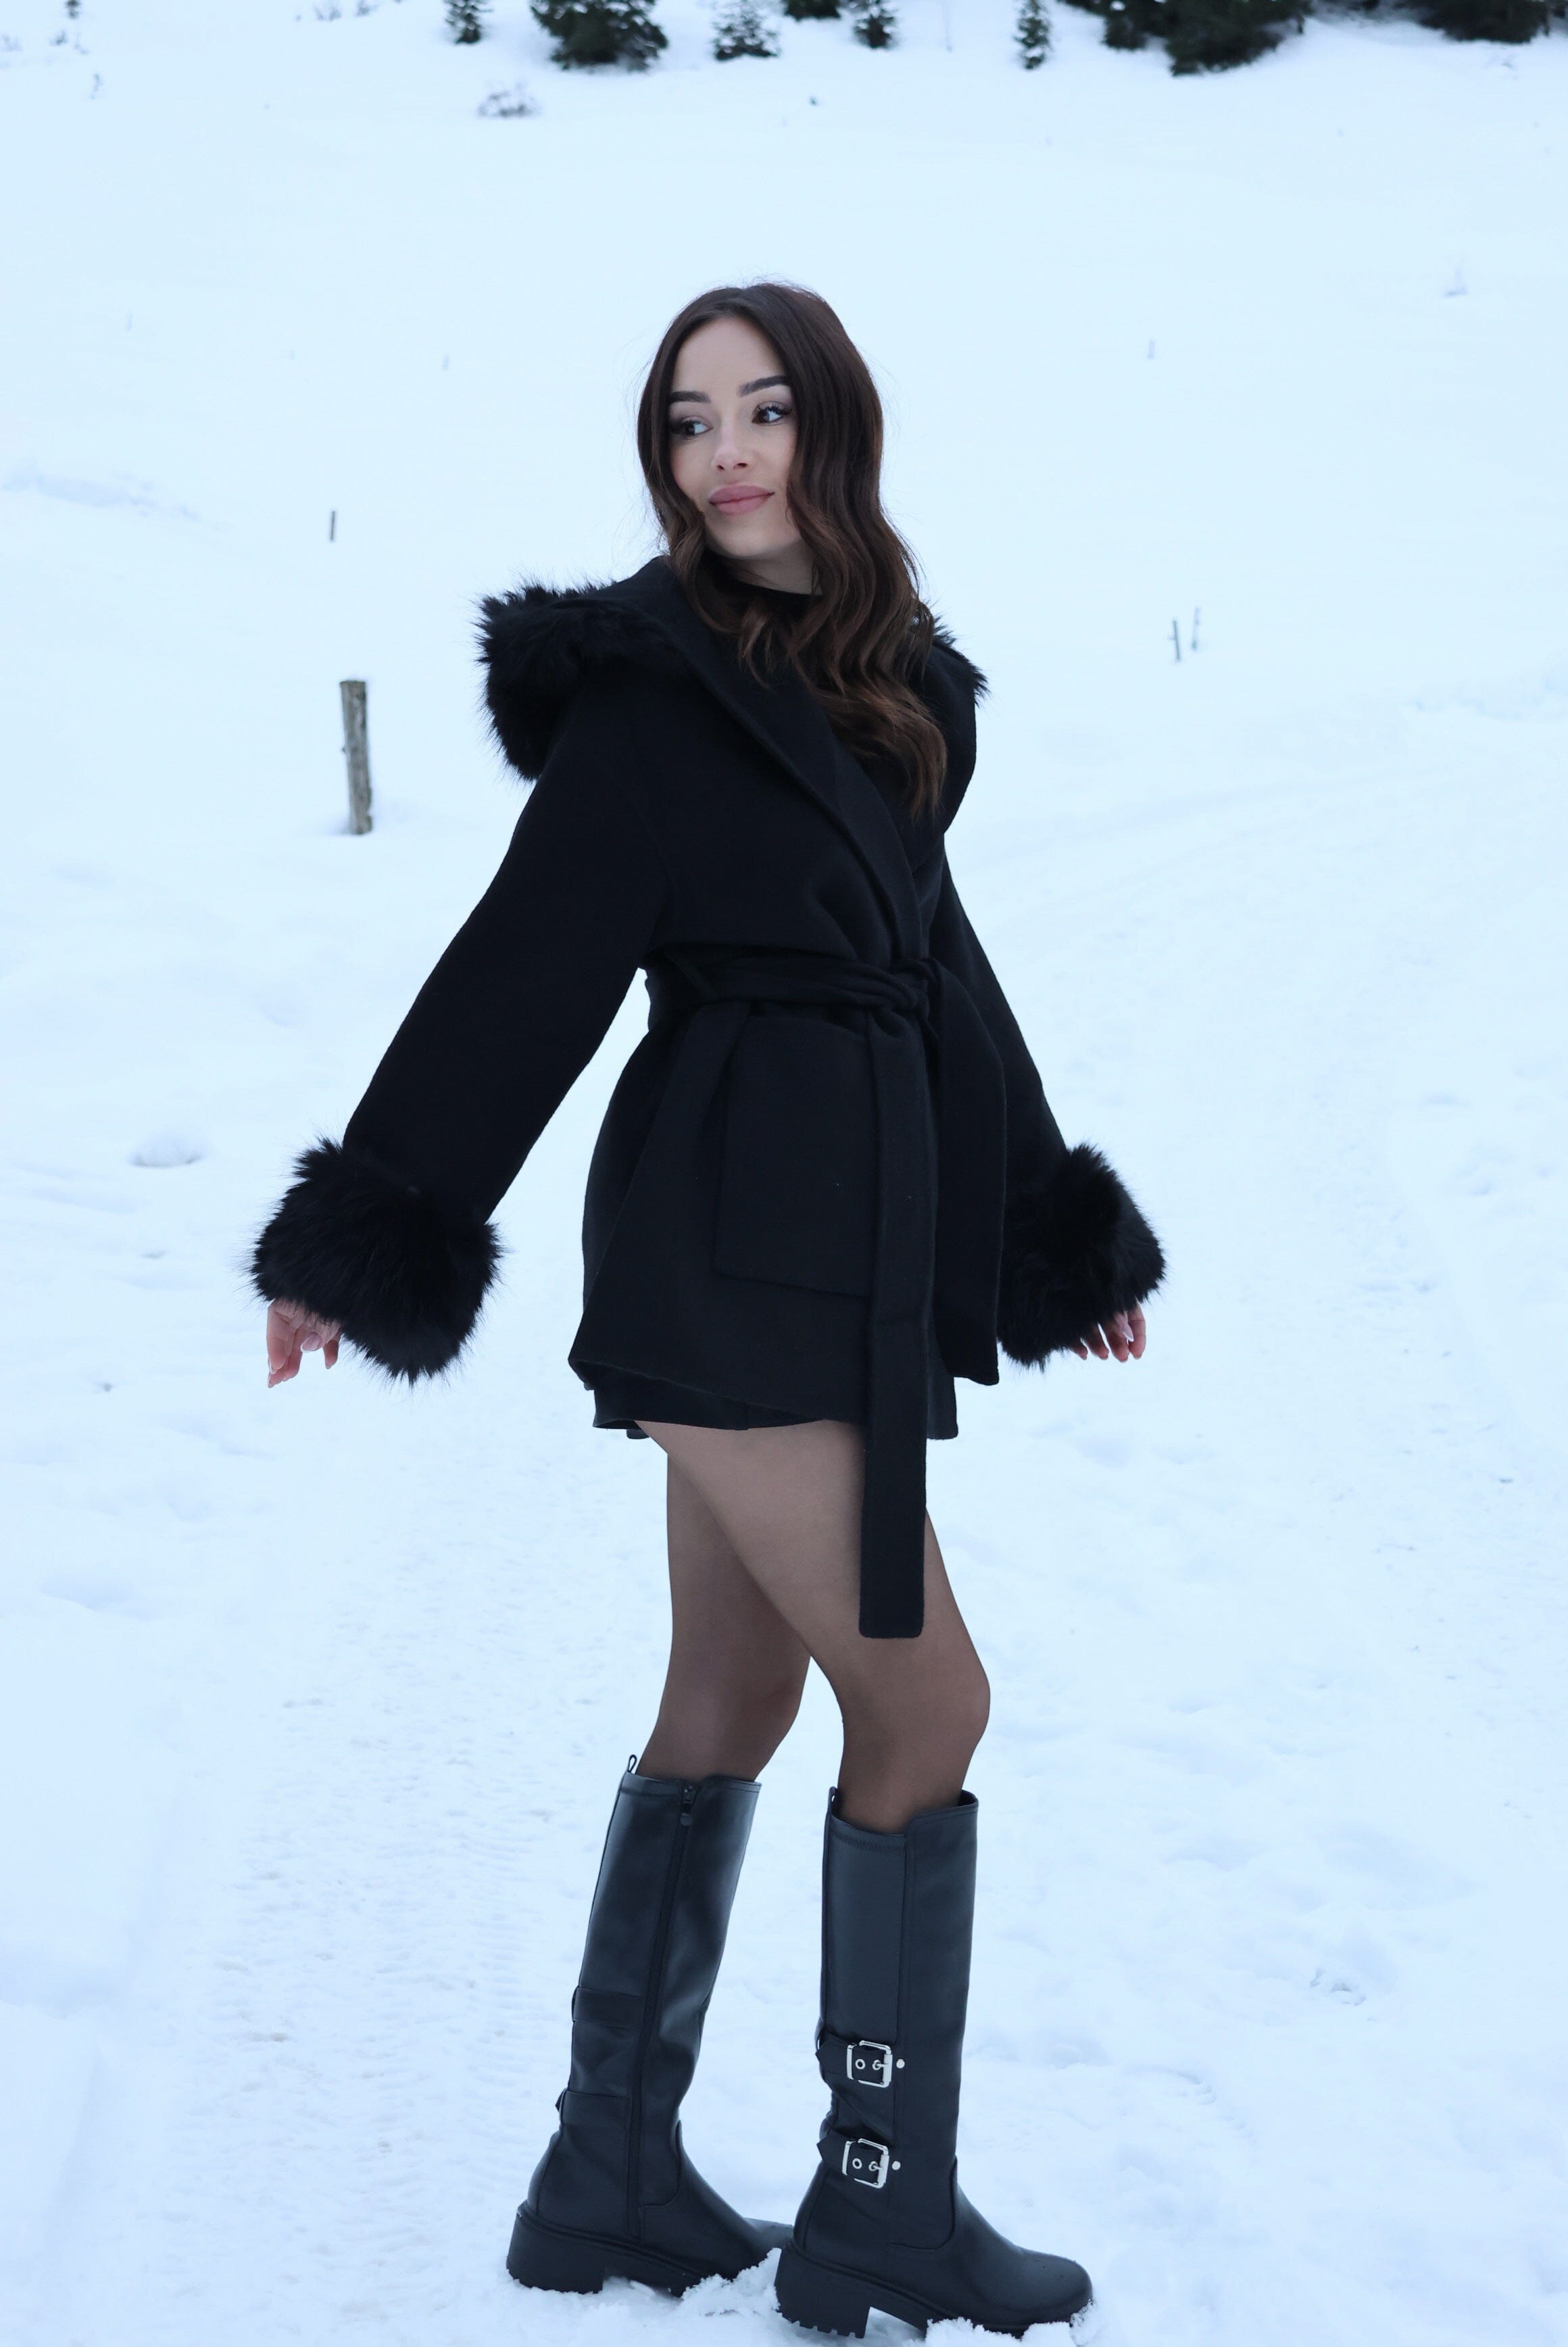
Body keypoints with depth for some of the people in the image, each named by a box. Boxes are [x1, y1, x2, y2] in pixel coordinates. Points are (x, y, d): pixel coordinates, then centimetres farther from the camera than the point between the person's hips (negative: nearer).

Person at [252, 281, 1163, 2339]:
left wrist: (1054, 1223, 25)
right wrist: (365, 1233, -8)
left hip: (837, 1255, 8)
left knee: (734, 1699, 11)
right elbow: (527, 965, -10)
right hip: (732, 1253, -8)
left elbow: (934, 961, 20)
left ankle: (613, 2177, 21)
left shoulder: (890, 681, 14)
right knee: (926, 1703, -3)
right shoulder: (657, 683, -9)